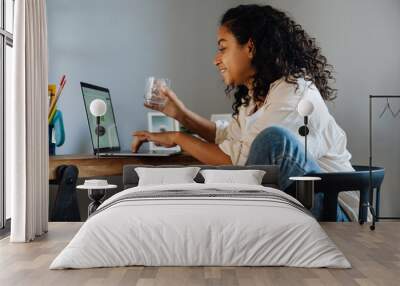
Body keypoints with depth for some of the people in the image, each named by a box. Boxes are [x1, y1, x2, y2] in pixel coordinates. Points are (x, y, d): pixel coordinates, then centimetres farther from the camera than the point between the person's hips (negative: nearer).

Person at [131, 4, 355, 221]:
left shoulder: (293, 92, -20)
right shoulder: (255, 94, 7)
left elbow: (238, 160, -24)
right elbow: (229, 137, 21)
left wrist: (178, 138, -13)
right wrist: (181, 113, 11)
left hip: (332, 204, -8)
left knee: (274, 137, -31)